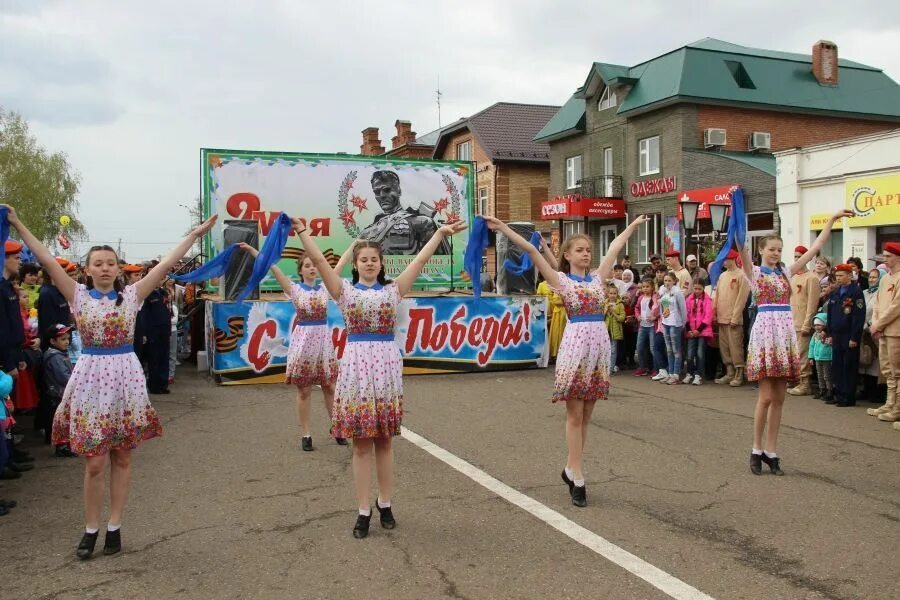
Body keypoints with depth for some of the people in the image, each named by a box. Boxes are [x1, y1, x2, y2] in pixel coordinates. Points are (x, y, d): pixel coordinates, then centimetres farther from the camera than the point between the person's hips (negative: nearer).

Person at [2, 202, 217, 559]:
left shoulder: (131, 295, 2)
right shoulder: (78, 295, 2)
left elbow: (166, 264, -2)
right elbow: (47, 261, -3)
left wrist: (195, 234, -5)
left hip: (125, 375, 1)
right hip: (91, 376, -1)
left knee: (122, 457, 8)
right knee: (94, 462, 2)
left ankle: (114, 526, 20)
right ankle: (91, 529, 18)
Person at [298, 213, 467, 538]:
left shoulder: (393, 290, 8)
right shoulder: (345, 291, 5)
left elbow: (420, 260, 4)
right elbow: (319, 260, -3)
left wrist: (441, 233, 0)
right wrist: (302, 231, -9)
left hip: (386, 363, 1)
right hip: (356, 364, -1)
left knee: (384, 440, 8)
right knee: (361, 443, 2)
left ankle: (384, 504, 22)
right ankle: (364, 511, 11)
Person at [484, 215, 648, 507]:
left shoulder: (597, 276, 14)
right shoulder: (561, 279, 1)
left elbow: (615, 247, 25)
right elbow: (531, 250, -5)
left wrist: (632, 226, 35)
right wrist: (503, 228, -9)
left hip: (599, 341, 5)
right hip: (575, 342, -5)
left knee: (586, 414, 10)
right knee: (575, 414, 0)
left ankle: (571, 469, 22)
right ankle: (577, 478, 7)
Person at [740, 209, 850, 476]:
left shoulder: (786, 272, 15)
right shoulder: (754, 272, 2)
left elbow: (815, 248, 16)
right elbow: (743, 247, -15)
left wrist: (833, 219, 16)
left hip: (785, 331, 5)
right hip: (765, 329, -5)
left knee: (779, 397, 5)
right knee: (766, 396, -6)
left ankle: (770, 451, 13)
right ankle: (757, 449, 8)